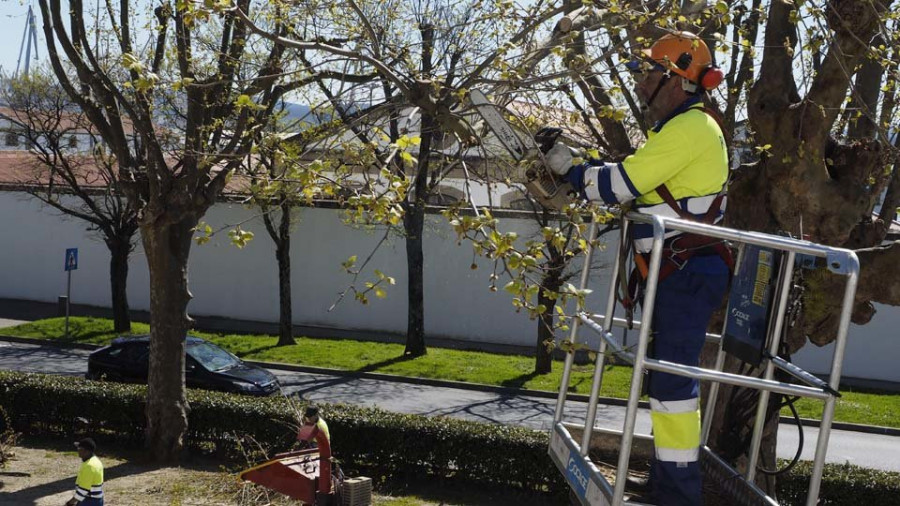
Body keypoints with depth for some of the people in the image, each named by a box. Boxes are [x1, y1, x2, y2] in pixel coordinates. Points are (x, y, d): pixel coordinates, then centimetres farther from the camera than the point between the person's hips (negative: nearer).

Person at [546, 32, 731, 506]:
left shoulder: (690, 128, -14)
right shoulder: (680, 127, 20)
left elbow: (622, 183, -17)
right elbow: (637, 184, 20)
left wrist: (571, 168, -2)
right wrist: (580, 168, 12)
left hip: (689, 273, -11)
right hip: (680, 271, 11)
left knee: (672, 376, -10)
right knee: (669, 373, 16)